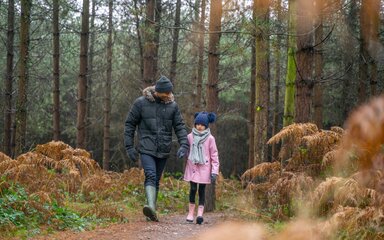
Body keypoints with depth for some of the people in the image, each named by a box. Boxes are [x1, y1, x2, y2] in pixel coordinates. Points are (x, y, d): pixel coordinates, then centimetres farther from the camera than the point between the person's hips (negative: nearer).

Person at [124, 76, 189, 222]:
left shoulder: (172, 105, 3)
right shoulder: (141, 103, -5)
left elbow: (180, 126, 6)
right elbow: (129, 124, 2)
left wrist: (184, 145, -10)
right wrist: (129, 147, -2)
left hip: (163, 150, 4)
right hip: (146, 149, -4)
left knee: (156, 180, 10)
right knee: (150, 176, -22)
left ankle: (151, 213, 17)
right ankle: (151, 207, -37)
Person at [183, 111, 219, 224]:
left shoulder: (210, 138, -3)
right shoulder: (190, 137, 3)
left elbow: (214, 156, -2)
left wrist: (214, 172, -7)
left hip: (204, 168, -1)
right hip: (192, 167, 1)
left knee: (202, 190, -1)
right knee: (193, 189, -2)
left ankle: (200, 214, -3)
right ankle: (191, 213, 8)